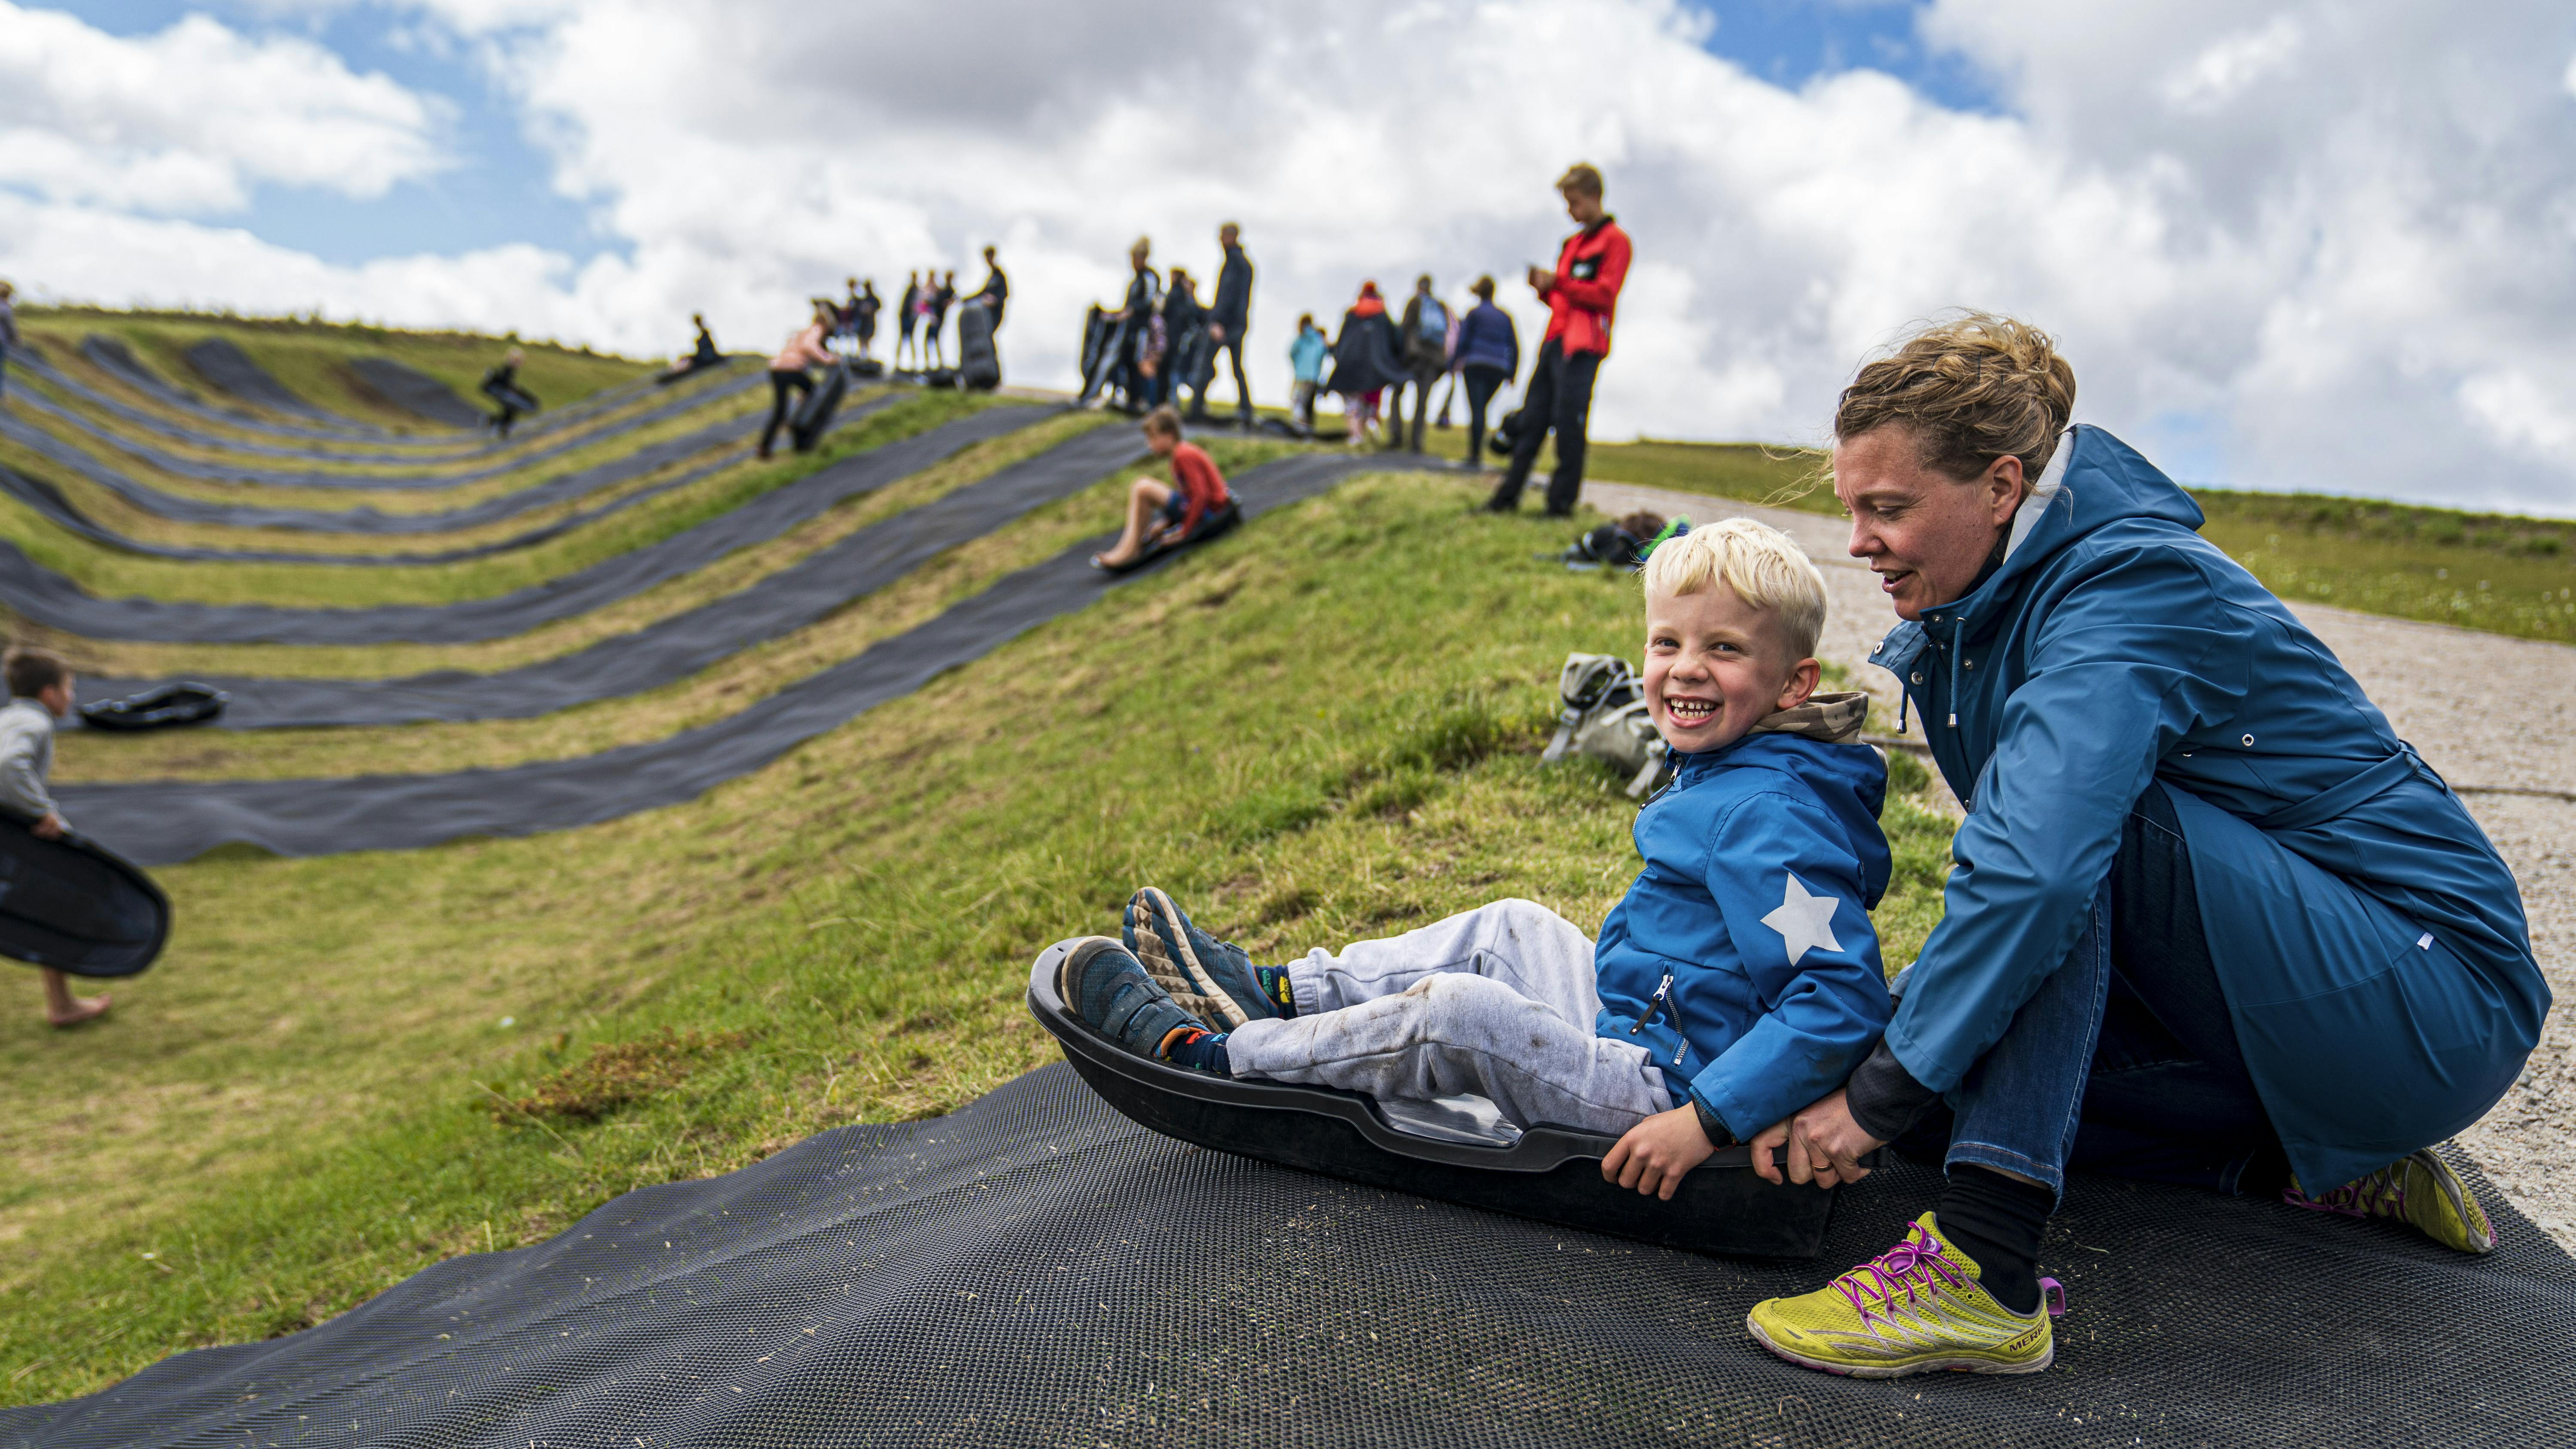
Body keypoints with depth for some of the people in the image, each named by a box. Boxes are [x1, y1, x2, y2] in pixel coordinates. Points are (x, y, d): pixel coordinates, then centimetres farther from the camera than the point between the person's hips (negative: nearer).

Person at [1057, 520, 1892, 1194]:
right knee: (1511, 929, 14)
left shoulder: (1769, 819, -25)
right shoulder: (1724, 775, 7)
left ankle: (1207, 1060, -6)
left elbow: (1846, 996, -31)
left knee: (1458, 1011, -21)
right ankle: (1270, 994, 18)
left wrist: (1706, 1122, -32)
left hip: (1667, 1094, -10)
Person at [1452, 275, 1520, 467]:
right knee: (1482, 409, 14)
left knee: (1476, 410, -9)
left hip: (1476, 366, -4)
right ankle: (1476, 452, 9)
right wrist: (1511, 374, 16)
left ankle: (1475, 455, -17)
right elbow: (1514, 347, 13)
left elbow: (1463, 340, -3)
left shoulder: (1474, 313, 2)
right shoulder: (1505, 317, 15)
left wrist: (1453, 363, 4)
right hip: (1499, 369, 4)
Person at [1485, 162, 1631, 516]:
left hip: (1582, 346, -8)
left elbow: (1604, 295, -11)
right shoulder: (1572, 243, 23)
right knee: (1531, 420, 5)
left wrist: (1557, 282, -14)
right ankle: (1507, 497, 6)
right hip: (1555, 341, 8)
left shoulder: (1614, 240, -1)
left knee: (1568, 423, -9)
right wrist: (1545, 289, 4)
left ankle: (1562, 503, -5)